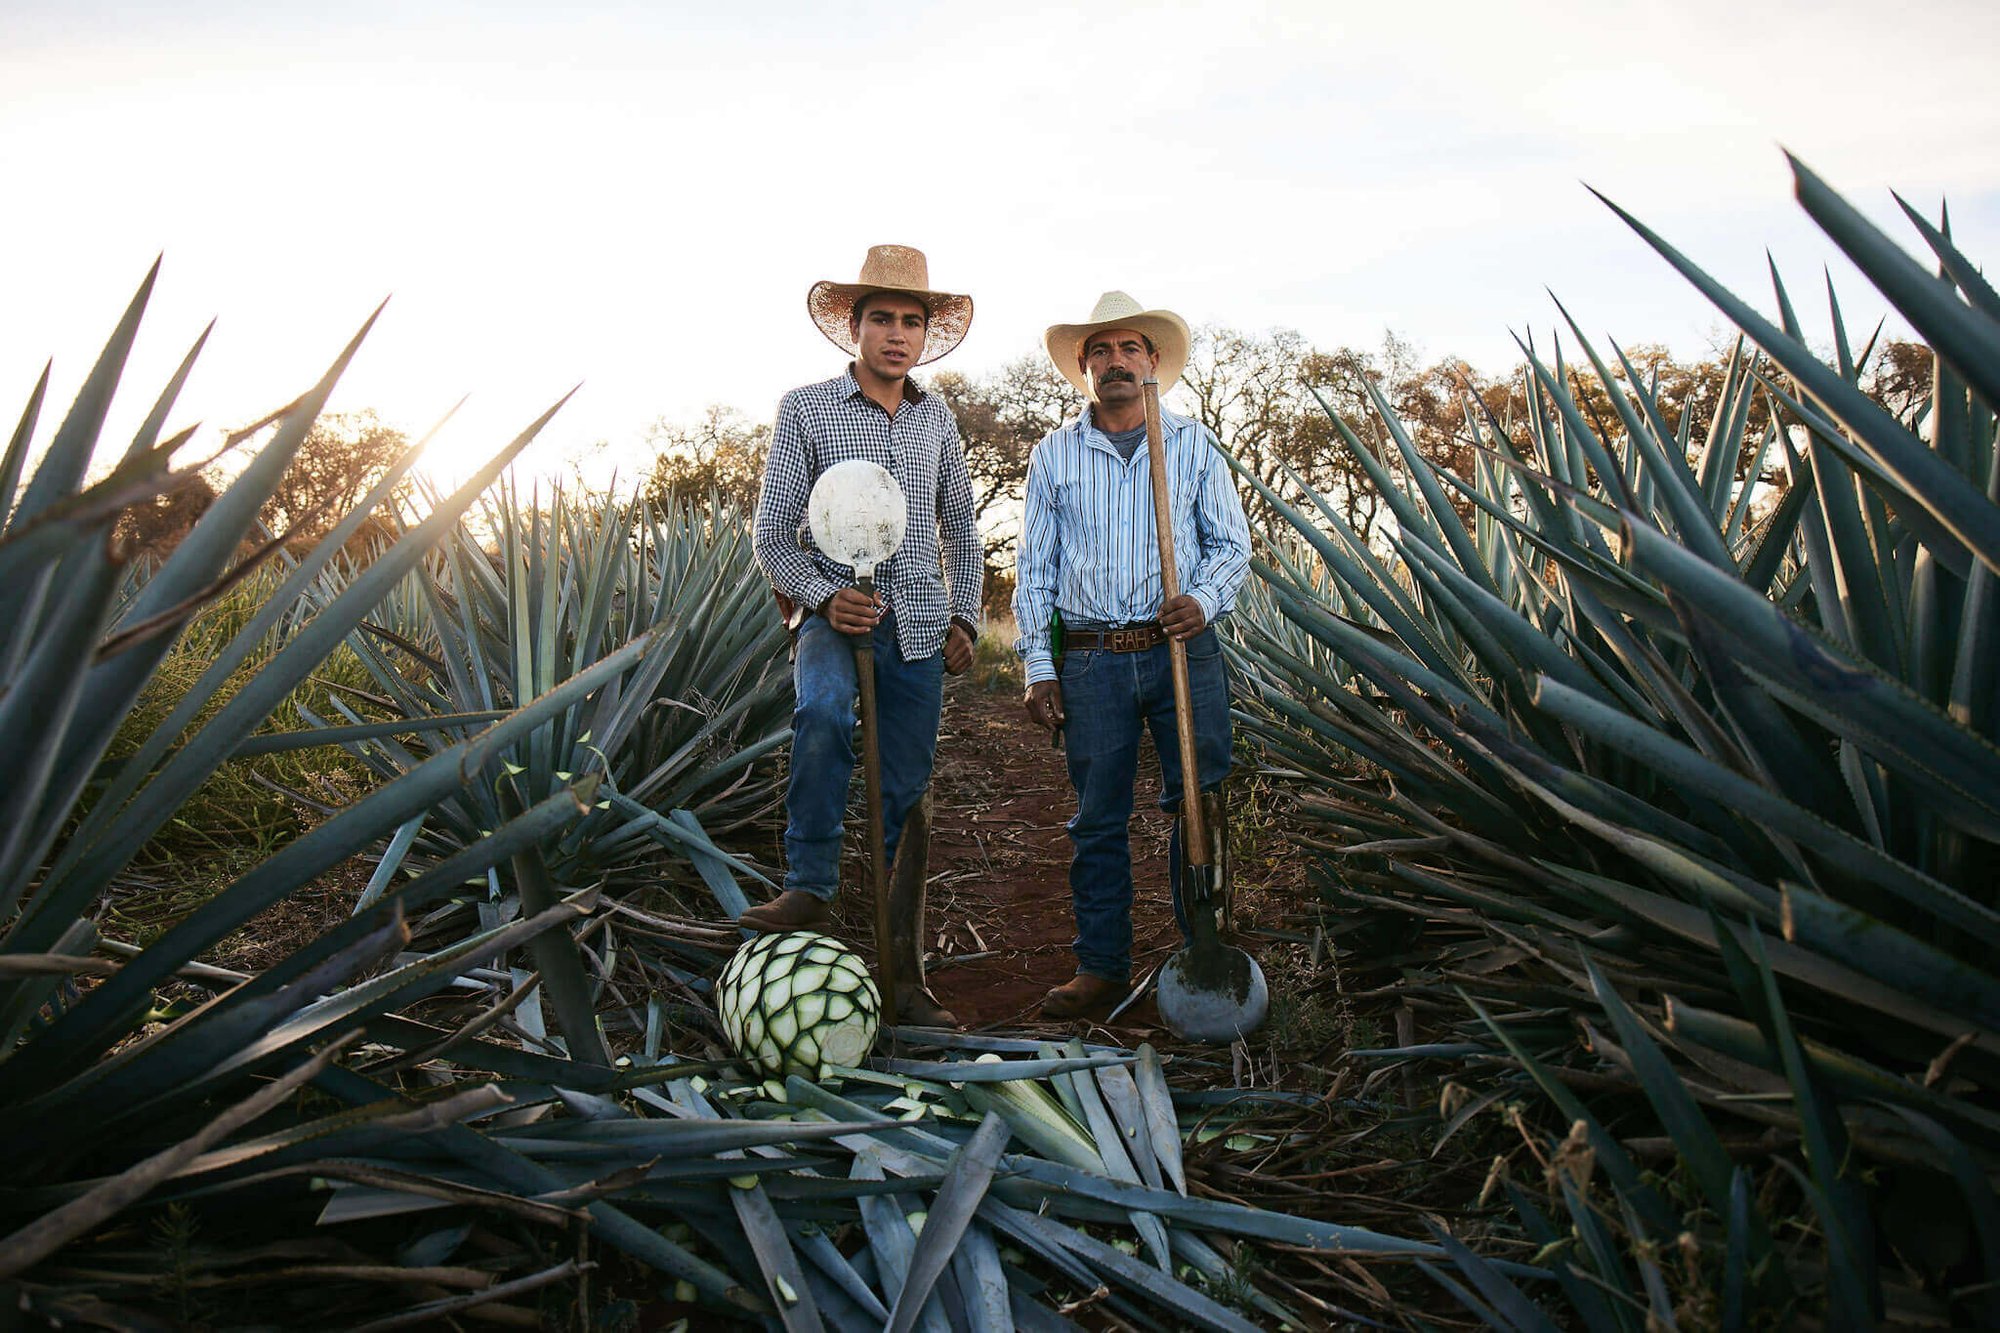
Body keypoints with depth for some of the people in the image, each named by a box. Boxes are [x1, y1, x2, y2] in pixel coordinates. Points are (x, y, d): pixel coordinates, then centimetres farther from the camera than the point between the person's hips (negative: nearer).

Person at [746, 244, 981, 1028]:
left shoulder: (936, 419, 13)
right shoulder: (805, 410, 1)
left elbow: (962, 534, 21)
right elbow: (772, 533, -1)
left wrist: (964, 618, 9)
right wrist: (823, 595, -18)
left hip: (919, 627, 3)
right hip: (836, 612, -3)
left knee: (904, 801, 4)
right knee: (821, 711, -37)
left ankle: (901, 976, 12)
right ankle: (810, 887, -24)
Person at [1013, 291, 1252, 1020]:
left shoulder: (1194, 444, 10)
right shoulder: (1053, 454, 10)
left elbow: (1232, 542, 10)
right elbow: (1034, 568, 9)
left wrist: (1204, 599, -11)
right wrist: (1038, 666, 2)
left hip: (1185, 652, 0)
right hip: (1091, 660, 1)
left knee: (1199, 803, 1)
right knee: (1097, 819, 5)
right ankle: (1102, 966, 17)